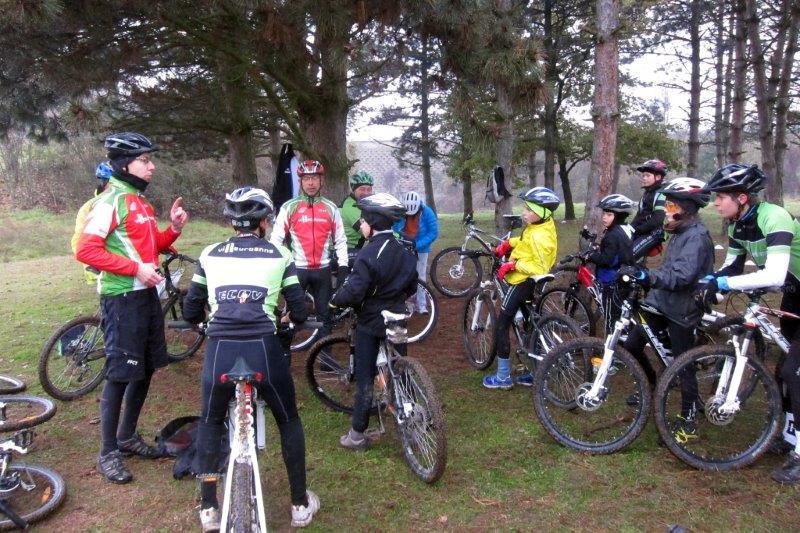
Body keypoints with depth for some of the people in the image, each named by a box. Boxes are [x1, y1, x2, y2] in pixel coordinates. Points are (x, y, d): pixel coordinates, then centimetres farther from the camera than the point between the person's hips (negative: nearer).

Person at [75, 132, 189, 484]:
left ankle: (127, 435, 31)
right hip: (121, 299, -9)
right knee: (120, 374, -3)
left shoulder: (140, 202, 15)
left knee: (145, 369, 15)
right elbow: (86, 250, -20)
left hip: (147, 295, 9)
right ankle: (108, 453, 11)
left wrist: (173, 228, 1)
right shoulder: (110, 202, -12)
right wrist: (136, 268, -21)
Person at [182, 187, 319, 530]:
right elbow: (299, 312, 8)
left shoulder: (210, 254, 12)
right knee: (289, 421, 24)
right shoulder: (279, 254, 8)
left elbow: (190, 311, 14)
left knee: (210, 422, 29)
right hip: (263, 350, -1)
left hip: (219, 351, 2)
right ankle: (300, 505, 31)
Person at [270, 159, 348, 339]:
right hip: (297, 269, -2)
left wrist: (343, 268, 0)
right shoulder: (289, 207, -2)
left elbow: (340, 240, 7)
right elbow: (276, 238, -3)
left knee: (324, 313, 11)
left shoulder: (331, 208, 4)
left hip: (323, 270, 2)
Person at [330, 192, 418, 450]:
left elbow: (353, 292, -22)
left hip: (371, 323, -6)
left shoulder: (368, 254, -20)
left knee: (364, 377, 2)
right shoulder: (405, 251, 3)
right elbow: (412, 286, 13)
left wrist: (334, 300, -4)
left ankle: (357, 434, 8)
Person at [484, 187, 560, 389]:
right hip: (529, 282, 10)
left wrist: (513, 265, -27)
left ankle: (503, 377, 6)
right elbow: (525, 241, 22)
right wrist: (508, 243, 8)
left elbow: (540, 268, -30)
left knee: (501, 327, -1)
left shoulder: (539, 236, -27)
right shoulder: (542, 225, 3)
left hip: (522, 283, -10)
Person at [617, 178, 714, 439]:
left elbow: (682, 275, -32)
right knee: (631, 344, 9)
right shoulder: (682, 232, 12)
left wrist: (646, 275, -42)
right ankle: (652, 387, 32)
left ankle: (688, 421, 15)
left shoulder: (697, 236, -18)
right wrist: (642, 276, 25)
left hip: (681, 310, -9)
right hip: (661, 302, 9)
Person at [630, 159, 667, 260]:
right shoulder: (646, 193, 17)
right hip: (642, 232, 9)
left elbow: (657, 220, -22)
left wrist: (637, 229, -21)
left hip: (653, 233, -9)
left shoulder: (660, 195, -13)